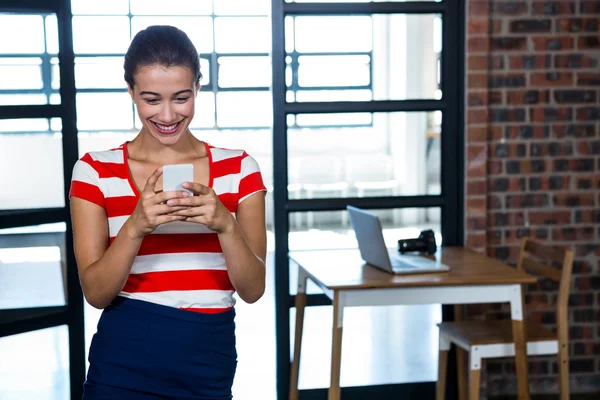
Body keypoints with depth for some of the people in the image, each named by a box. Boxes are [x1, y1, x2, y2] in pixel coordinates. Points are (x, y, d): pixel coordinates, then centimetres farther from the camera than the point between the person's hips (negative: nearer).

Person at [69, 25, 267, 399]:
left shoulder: (238, 168, -1)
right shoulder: (95, 171, -4)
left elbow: (253, 289, -5)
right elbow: (96, 293, -8)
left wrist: (225, 225, -23)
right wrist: (135, 226, -24)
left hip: (209, 366, 1)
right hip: (123, 366, -1)